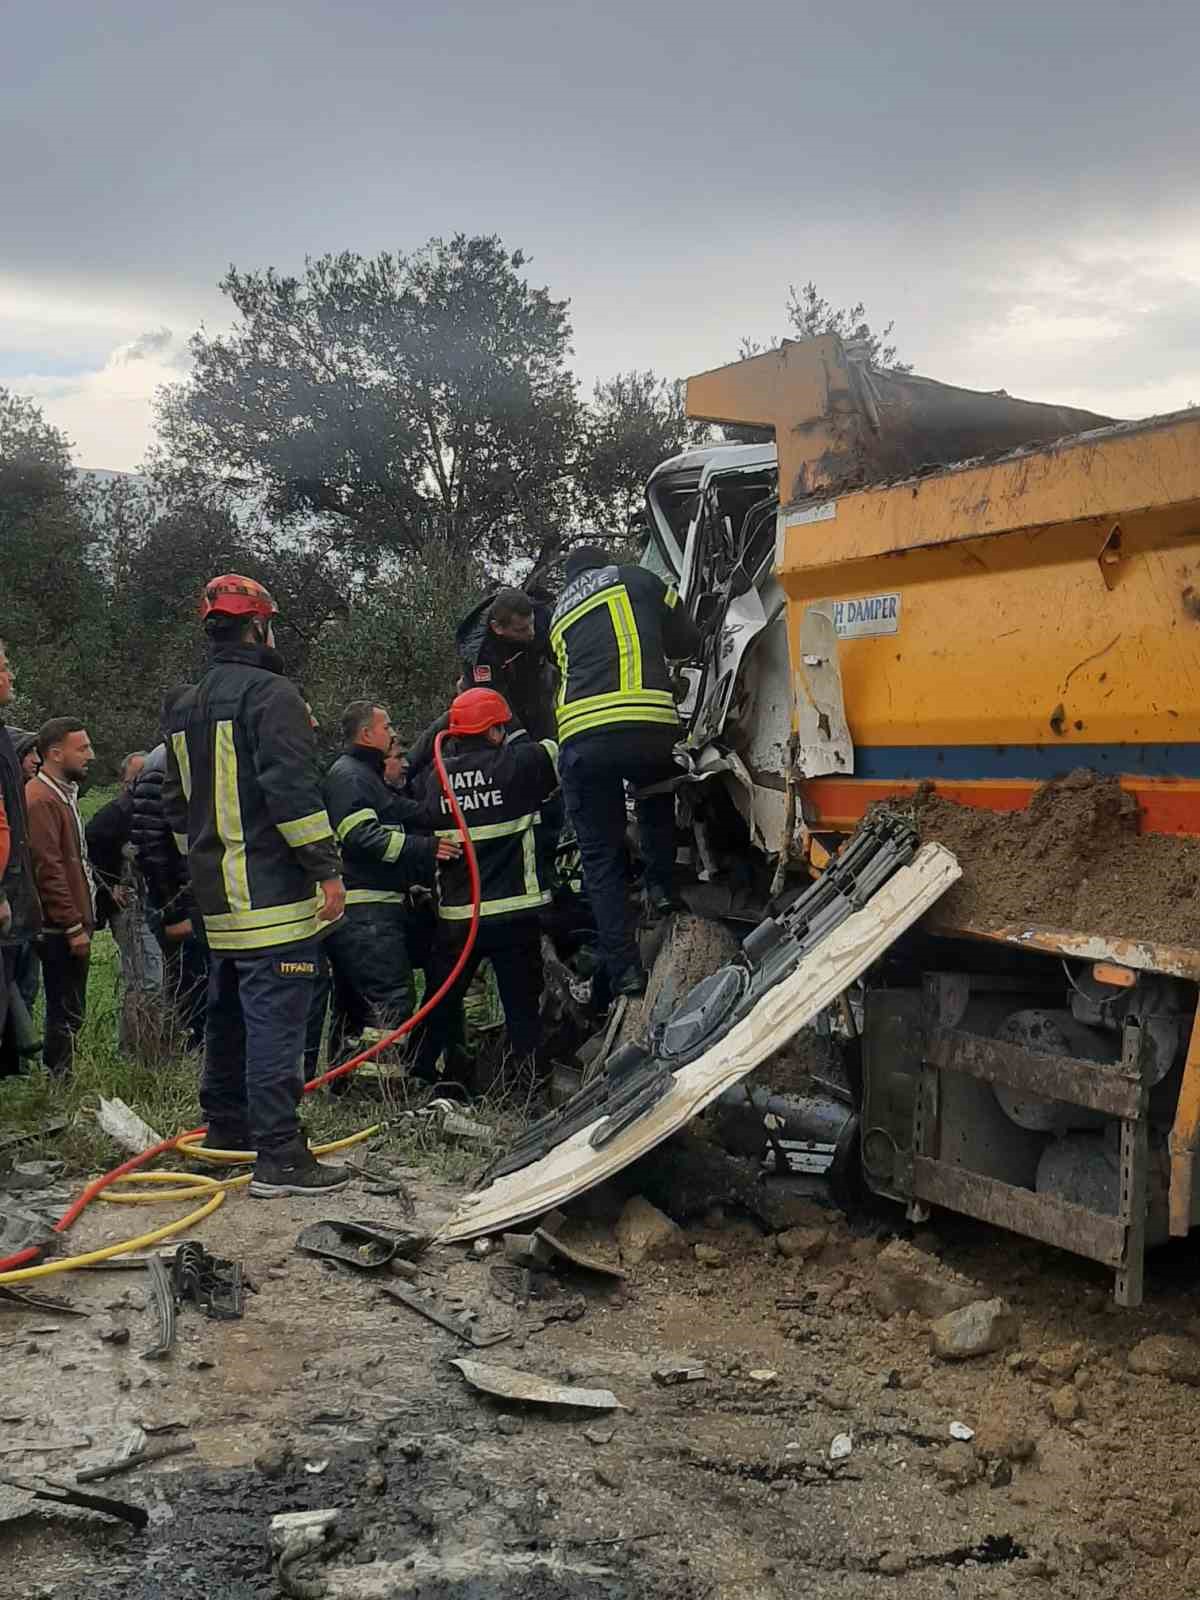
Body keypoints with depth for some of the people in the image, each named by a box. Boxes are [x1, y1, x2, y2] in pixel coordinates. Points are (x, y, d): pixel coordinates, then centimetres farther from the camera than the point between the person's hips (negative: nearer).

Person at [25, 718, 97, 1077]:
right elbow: (48, 870, -20)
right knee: (66, 1015, -5)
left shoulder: (63, 793, 17)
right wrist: (74, 926, -18)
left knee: (69, 1012, 14)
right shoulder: (41, 799, -15)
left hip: (73, 923, 10)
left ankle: (58, 1081, 20)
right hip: (62, 930, -10)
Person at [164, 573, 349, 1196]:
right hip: (273, 892, -9)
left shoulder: (185, 708, 18)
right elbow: (293, 789, -19)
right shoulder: (271, 693, -10)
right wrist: (327, 868, -16)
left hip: (218, 895, 9)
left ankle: (226, 1127, 33)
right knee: (276, 1018, -9)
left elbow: (177, 805, 23)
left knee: (229, 1014, 20)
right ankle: (278, 1156, -9)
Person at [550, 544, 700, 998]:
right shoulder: (636, 580, 17)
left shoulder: (559, 616, 29)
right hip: (648, 725, -2)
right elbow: (687, 641, 22)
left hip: (580, 735, 2)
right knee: (656, 793, 33)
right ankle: (661, 884, 19)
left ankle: (624, 970, 6)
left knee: (601, 858, 10)